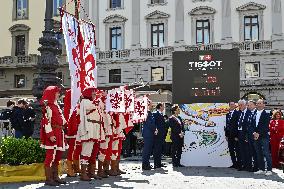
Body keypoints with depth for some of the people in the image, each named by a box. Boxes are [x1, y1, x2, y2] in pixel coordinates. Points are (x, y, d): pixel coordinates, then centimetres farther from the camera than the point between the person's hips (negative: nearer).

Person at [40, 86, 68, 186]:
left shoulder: (56, 105, 17)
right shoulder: (48, 106, -12)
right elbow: (46, 121, -19)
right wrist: (50, 135, -24)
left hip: (58, 133, 10)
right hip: (52, 134, -10)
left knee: (57, 156, 14)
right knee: (51, 156, -6)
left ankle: (55, 177, 22)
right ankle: (48, 179, -1)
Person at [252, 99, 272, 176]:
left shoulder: (266, 114, -4)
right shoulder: (255, 114, 15)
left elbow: (265, 126, -11)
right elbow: (253, 125, 13)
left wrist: (259, 134, -15)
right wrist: (254, 133, -3)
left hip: (264, 137, -6)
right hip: (256, 137, 6)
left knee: (266, 153, -7)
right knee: (259, 154, 8)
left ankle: (269, 170, -1)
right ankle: (261, 169, 15)